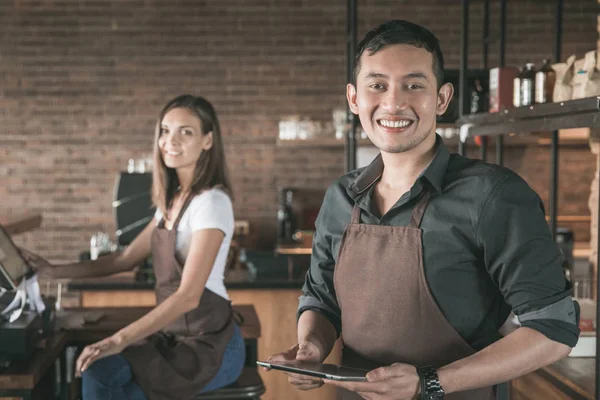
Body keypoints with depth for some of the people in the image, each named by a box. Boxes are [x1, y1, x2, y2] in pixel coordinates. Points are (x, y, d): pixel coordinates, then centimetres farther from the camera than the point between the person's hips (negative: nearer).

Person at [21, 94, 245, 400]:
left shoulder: (211, 202, -17)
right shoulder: (172, 200, 10)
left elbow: (188, 295, -26)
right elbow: (127, 259, 19)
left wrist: (119, 340, -32)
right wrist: (53, 271, 14)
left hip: (210, 345, -7)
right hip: (176, 335, 7)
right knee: (97, 371, -13)